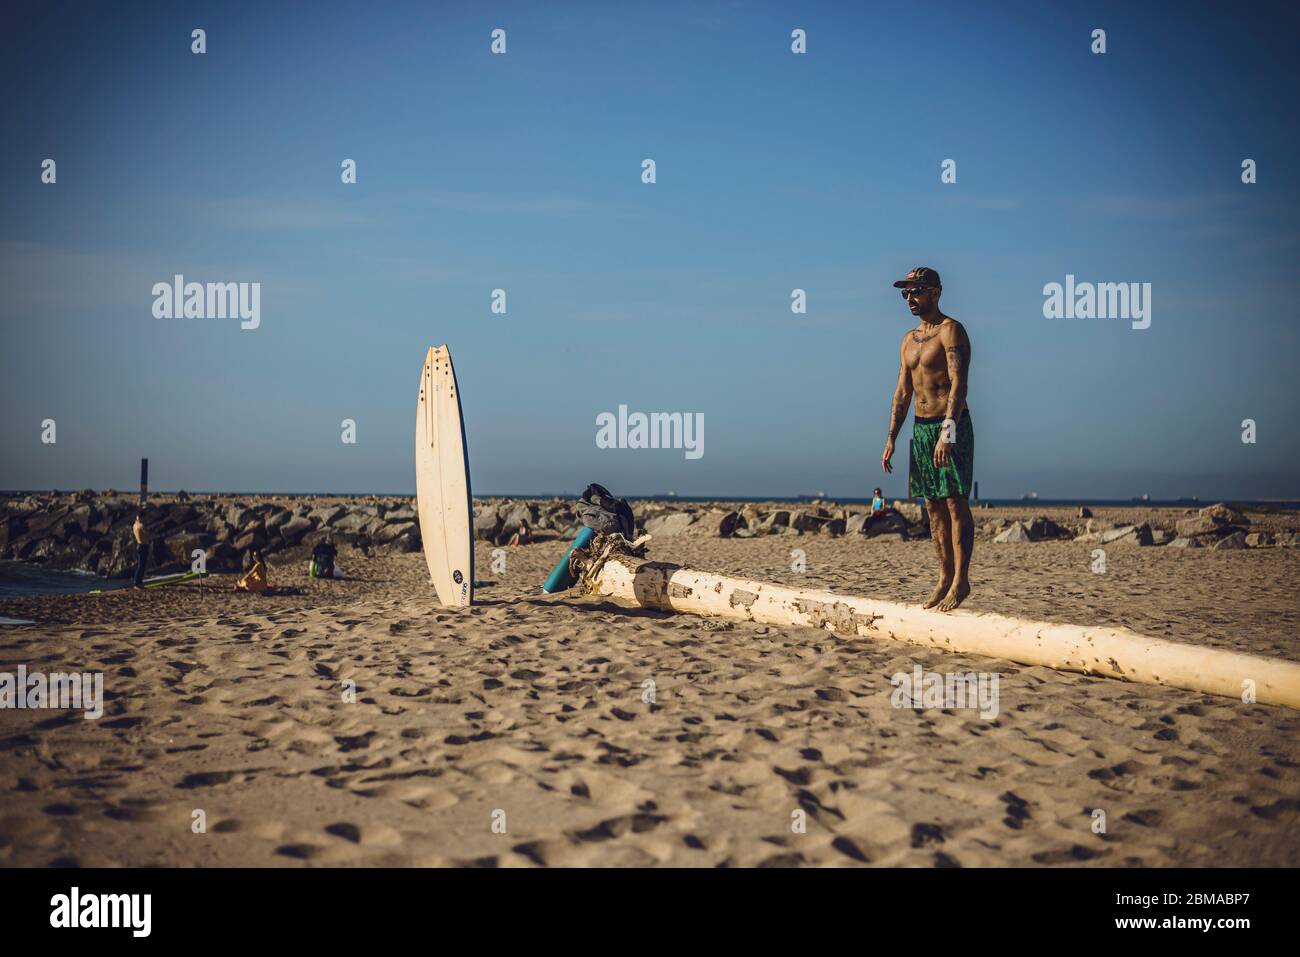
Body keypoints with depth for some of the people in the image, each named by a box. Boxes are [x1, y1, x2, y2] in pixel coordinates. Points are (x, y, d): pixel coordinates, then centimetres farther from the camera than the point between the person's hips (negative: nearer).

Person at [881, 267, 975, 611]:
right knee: (933, 506, 8)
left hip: (951, 427, -8)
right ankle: (945, 577, 13)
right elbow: (902, 392, 18)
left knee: (955, 503, -8)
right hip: (921, 428, 8)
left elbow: (959, 383, -17)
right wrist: (891, 438, 12)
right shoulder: (909, 341, 17)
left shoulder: (951, 330, -7)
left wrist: (948, 431, -26)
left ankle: (961, 580, -5)